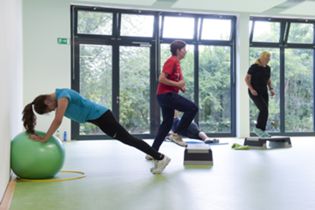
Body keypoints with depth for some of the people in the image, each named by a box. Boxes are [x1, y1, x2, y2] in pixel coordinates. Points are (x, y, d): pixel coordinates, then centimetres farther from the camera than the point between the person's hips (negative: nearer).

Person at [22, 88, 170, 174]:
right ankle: (157, 157, 23)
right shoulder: (56, 97, 7)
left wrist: (43, 139, -26)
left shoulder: (62, 97, -22)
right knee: (126, 139, 14)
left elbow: (57, 121, -30)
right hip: (98, 118, 9)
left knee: (127, 139, -4)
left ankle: (161, 158, 3)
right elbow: (57, 121, 13)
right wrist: (45, 137, 7)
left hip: (101, 116, -9)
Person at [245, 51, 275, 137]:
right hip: (254, 92, -7)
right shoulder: (254, 67, -12)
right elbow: (246, 79, -11)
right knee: (264, 109, -18)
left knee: (264, 111, 3)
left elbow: (268, 80, 18)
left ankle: (262, 131, 12)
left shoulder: (268, 68, 8)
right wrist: (251, 89, -22)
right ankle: (257, 128, -6)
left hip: (264, 92, 7)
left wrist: (271, 89, 2)